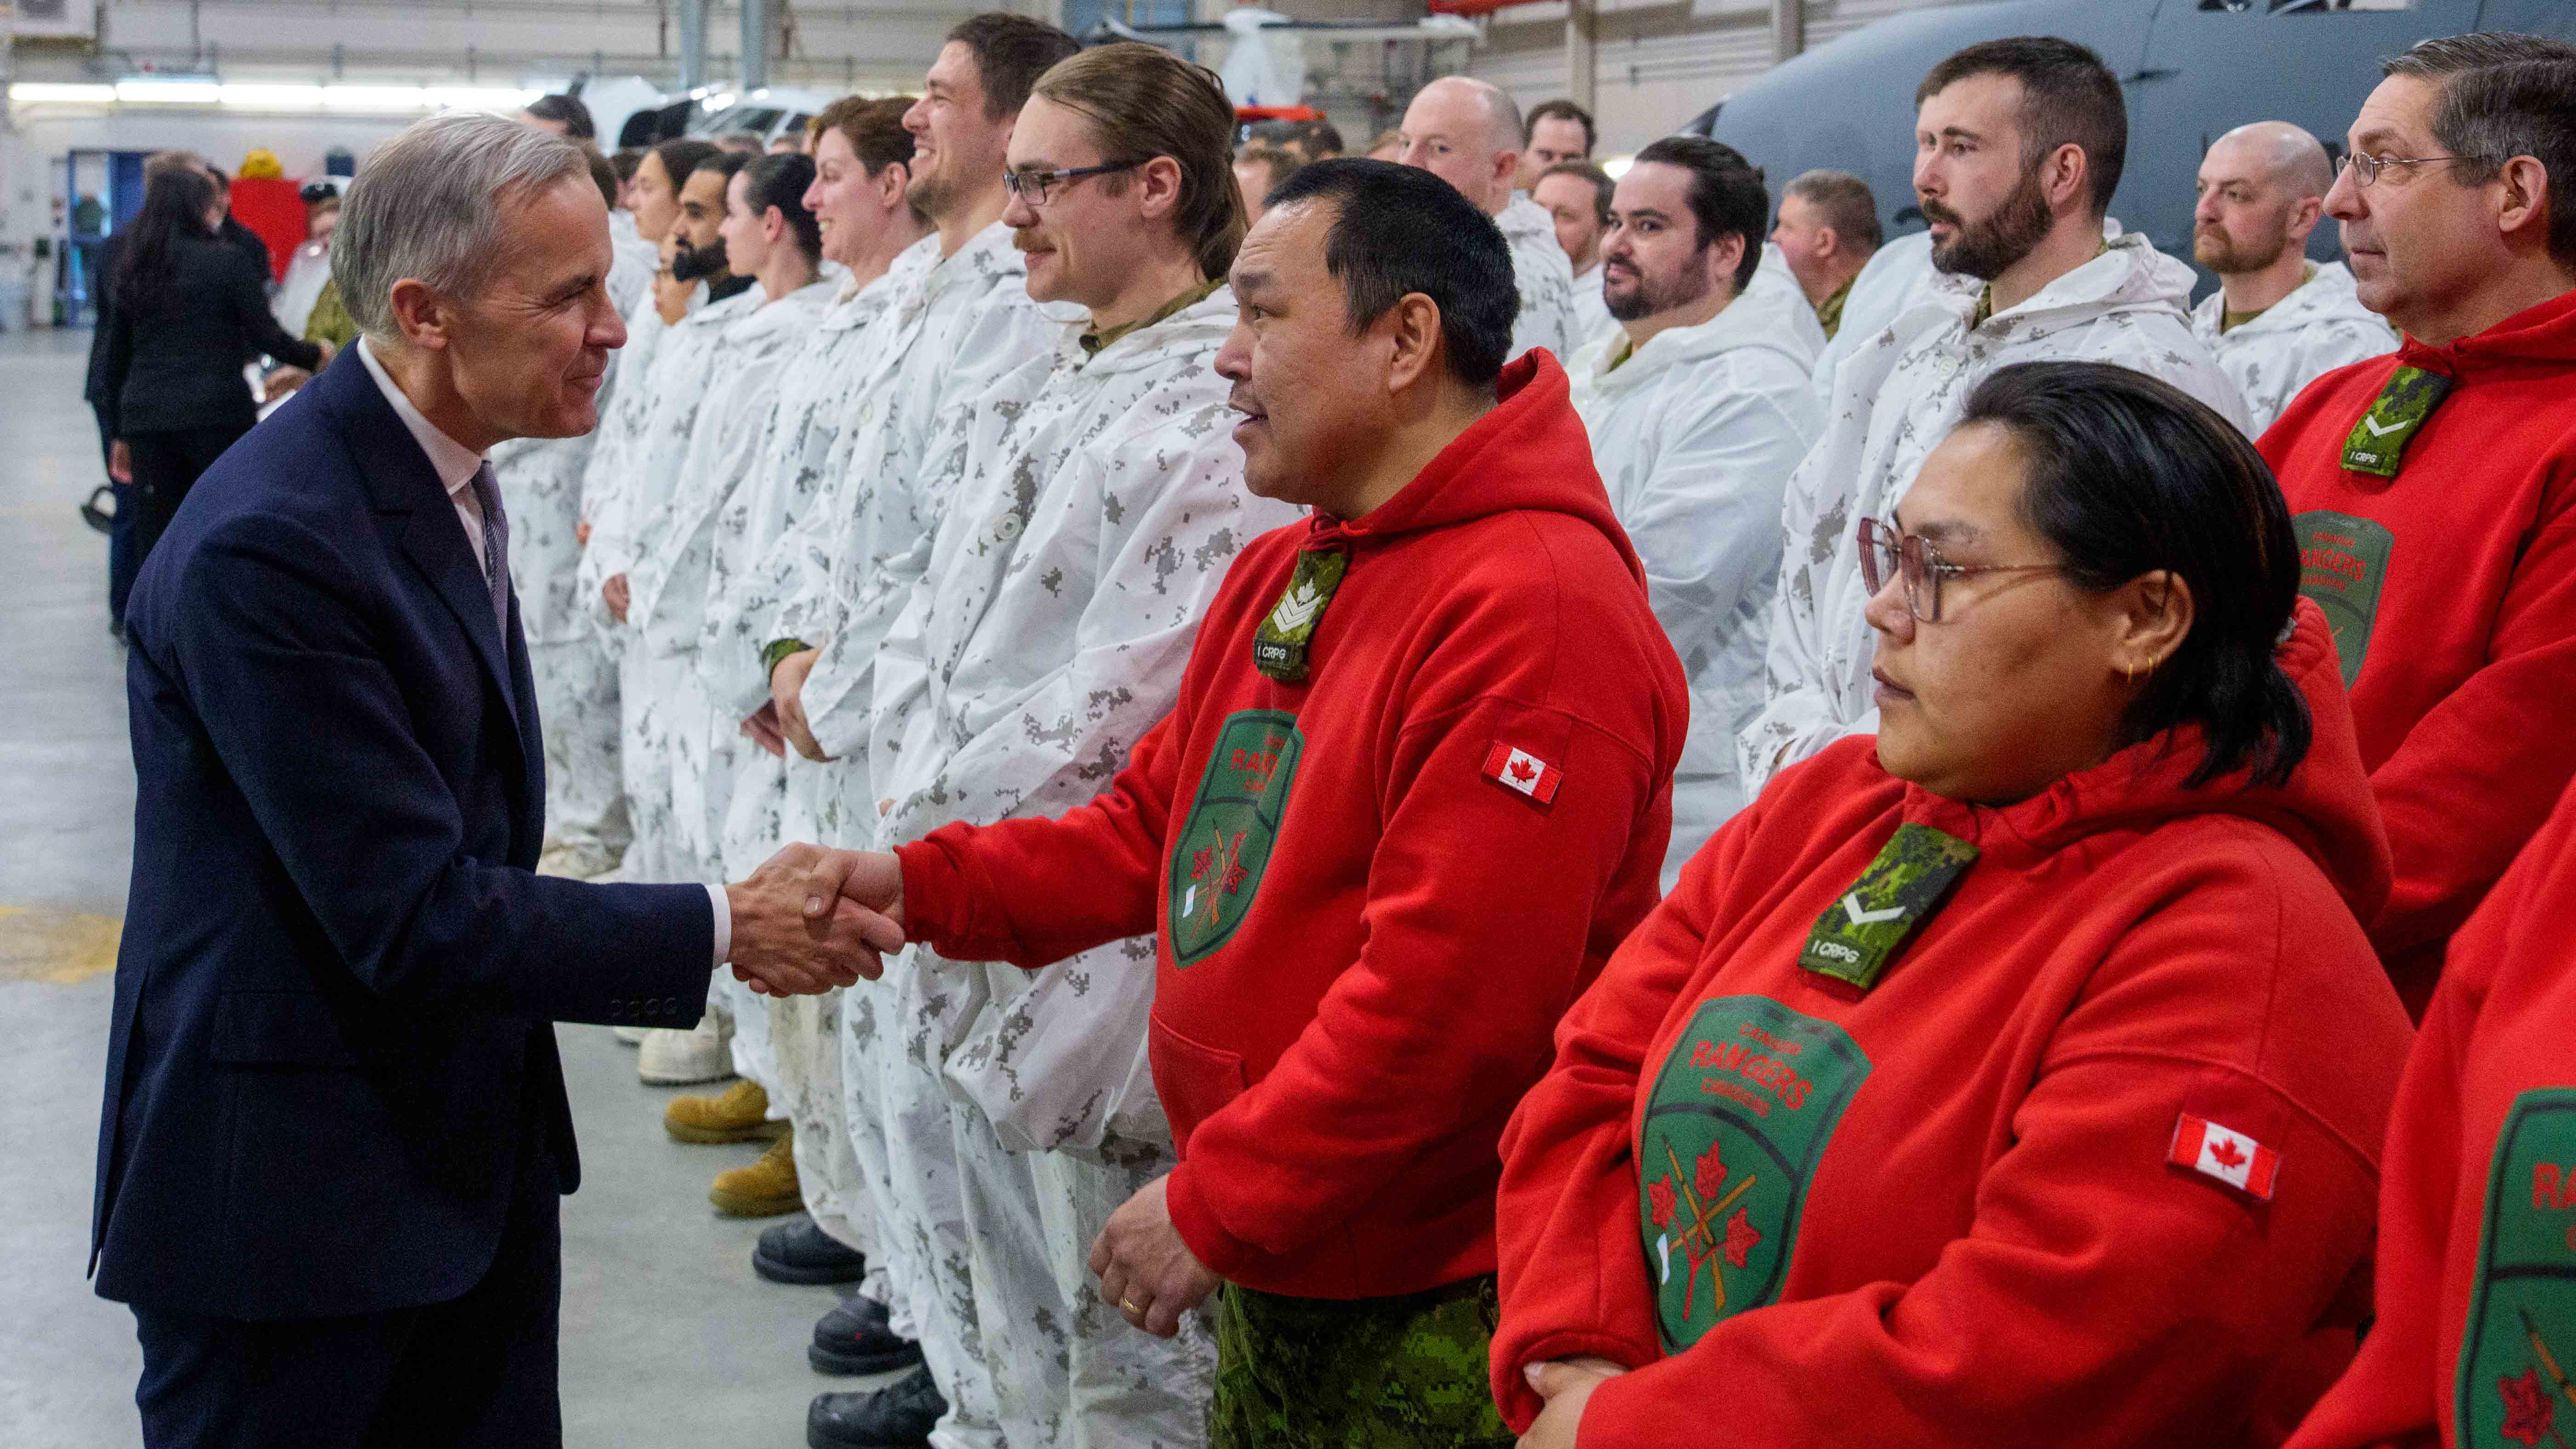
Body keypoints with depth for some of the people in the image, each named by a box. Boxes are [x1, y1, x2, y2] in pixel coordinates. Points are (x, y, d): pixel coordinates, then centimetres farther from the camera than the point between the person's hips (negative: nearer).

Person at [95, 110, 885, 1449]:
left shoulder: (446, 475, 6)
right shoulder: (269, 545, -24)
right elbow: (412, 917, -24)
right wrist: (723, 930, -18)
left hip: (471, 1153, 9)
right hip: (294, 1185, -9)